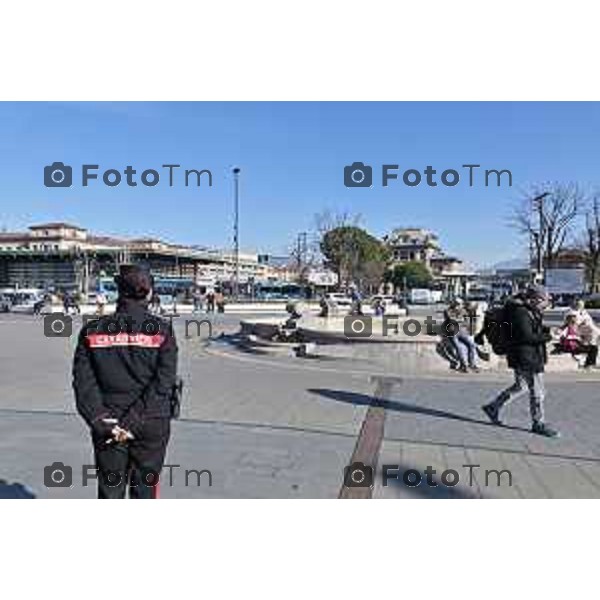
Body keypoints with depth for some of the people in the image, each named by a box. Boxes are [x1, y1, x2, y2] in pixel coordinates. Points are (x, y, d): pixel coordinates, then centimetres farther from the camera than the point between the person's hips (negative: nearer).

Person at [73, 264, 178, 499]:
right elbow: (163, 383, -15)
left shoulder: (93, 330, -1)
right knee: (144, 491, 13)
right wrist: (136, 422, -14)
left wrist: (99, 420, -9)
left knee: (109, 493, 14)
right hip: (151, 425, -1)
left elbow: (83, 381, -7)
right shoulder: (161, 330, -8)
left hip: (107, 426, 2)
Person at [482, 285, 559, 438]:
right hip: (525, 358, -11)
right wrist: (547, 337, -15)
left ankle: (493, 407, 27)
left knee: (520, 386, 20)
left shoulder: (529, 311, 13)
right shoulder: (521, 312, -19)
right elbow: (527, 336, -25)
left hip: (531, 356, 11)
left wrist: (545, 330, 4)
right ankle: (538, 424, 13)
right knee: (537, 391, 0)